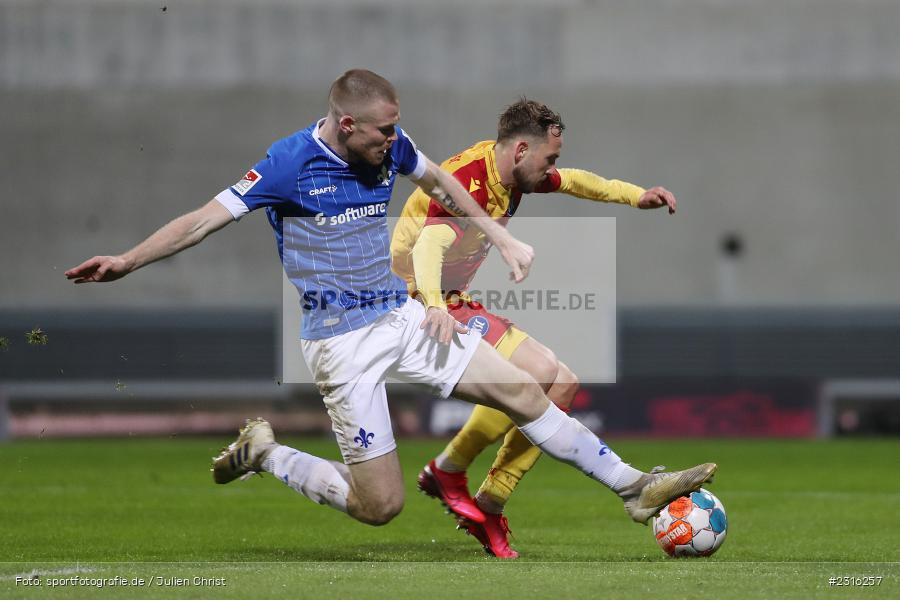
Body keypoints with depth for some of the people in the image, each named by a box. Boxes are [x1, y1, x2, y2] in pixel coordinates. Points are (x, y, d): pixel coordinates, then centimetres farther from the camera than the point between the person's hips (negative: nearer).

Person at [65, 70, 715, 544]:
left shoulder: (390, 146, 1)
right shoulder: (289, 164, -16)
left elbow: (440, 181, 23)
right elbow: (206, 218, -15)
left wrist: (503, 238, 24)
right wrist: (125, 262, -22)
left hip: (403, 317, 6)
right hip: (344, 344, -6)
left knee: (522, 390, -1)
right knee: (381, 505, -7)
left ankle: (633, 486, 8)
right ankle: (265, 453, 14)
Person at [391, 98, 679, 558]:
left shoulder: (510, 173, 5)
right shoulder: (466, 182, -25)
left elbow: (571, 182, 26)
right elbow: (429, 246, -43)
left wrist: (635, 196, 14)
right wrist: (433, 306, -61)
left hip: (455, 303, 10)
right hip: (419, 304, -10)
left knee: (562, 384, 4)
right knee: (537, 372, -27)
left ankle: (489, 508, 5)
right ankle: (447, 472, -10)